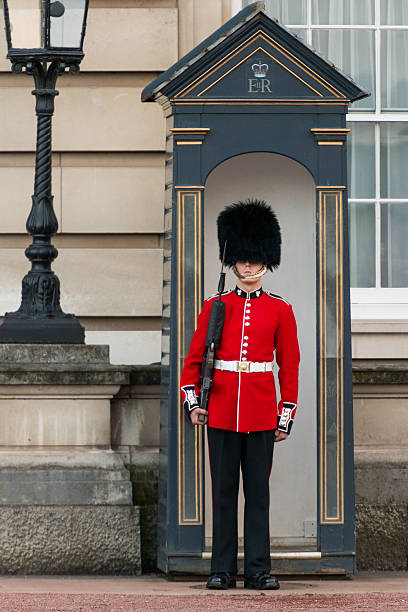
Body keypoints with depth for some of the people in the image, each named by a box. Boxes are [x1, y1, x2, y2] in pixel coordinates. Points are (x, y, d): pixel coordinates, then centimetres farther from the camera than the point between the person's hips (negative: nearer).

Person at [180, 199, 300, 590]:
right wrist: (191, 402, -4)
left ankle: (258, 570, 5)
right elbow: (194, 359, 8)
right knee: (224, 491, 2)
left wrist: (286, 417, 3)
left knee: (258, 492, 2)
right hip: (221, 411, 0)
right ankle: (222, 570, 5)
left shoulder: (279, 310, 5)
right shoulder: (215, 307, 5)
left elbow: (289, 366, 6)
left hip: (262, 415, 0)